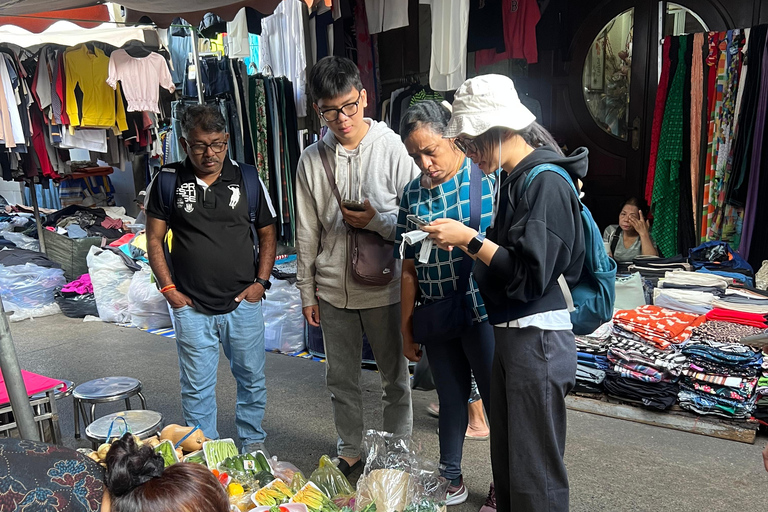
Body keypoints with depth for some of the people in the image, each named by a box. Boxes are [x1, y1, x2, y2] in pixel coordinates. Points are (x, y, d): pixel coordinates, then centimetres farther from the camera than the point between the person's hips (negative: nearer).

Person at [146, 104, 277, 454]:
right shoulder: (168, 181, -2)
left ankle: (253, 442, 35)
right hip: (191, 307, 0)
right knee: (197, 387, 10)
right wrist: (168, 288, -4)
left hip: (243, 303, 1)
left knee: (252, 378, 13)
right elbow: (154, 239, 3)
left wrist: (261, 282, -2)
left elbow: (267, 233, 7)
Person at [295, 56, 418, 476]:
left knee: (395, 377, 12)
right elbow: (307, 232, 7)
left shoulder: (394, 149, -8)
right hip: (333, 289, 3)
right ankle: (349, 449, 38)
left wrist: (377, 220, -22)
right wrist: (307, 289, 9)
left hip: (384, 287, -3)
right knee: (341, 378, 17)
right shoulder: (312, 159, 1)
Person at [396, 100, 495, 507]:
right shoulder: (413, 194, 6)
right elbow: (409, 269, 8)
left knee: (497, 398, 8)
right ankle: (451, 480, 37)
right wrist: (406, 328, 9)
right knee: (451, 398, 18)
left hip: (484, 312, -4)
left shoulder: (489, 177, -8)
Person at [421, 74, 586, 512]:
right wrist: (464, 243, 5)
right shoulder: (517, 178, 12)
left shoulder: (546, 181, -17)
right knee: (505, 458, 20)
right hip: (509, 335, 10)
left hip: (536, 340, -9)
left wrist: (471, 239, -16)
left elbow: (529, 275, -22)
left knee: (535, 474, 4)